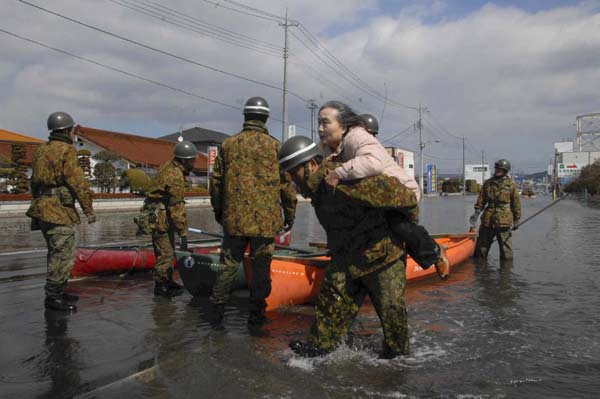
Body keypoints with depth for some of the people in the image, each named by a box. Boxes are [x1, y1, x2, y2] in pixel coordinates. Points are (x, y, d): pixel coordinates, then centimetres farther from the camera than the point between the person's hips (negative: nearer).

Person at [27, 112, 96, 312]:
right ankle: (53, 297, 1)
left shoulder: (40, 150, 15)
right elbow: (78, 182, -16)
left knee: (56, 253, 18)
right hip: (59, 211, -10)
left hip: (42, 209, 10)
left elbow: (34, 182, 20)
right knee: (64, 254, -4)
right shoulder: (66, 151, -12)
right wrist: (89, 209, -12)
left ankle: (57, 292, 26)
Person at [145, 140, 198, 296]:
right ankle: (160, 287, 9)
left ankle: (168, 281, 31)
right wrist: (183, 234, -23)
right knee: (165, 253, -2)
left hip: (162, 215, 10)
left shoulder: (169, 167, 6)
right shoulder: (176, 177, -24)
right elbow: (177, 207, -25)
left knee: (168, 250, 19)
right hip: (160, 217, -10)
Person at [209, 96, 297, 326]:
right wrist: (289, 216, 9)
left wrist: (218, 212, 22)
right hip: (265, 221, -2)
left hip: (234, 219, 2)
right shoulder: (275, 147, -3)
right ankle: (256, 314, 16)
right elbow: (286, 185, -2)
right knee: (261, 268, 8)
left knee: (228, 264, 14)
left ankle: (217, 309, 18)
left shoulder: (228, 145, 5)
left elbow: (216, 182, 10)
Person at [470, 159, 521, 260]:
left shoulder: (511, 184, -2)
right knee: (481, 249, 12)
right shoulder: (488, 183, 8)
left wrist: (516, 220, 3)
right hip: (487, 221, 4)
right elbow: (481, 200, 11)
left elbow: (516, 204, 2)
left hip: (503, 222, -3)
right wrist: (477, 212, 0)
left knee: (506, 249, 4)